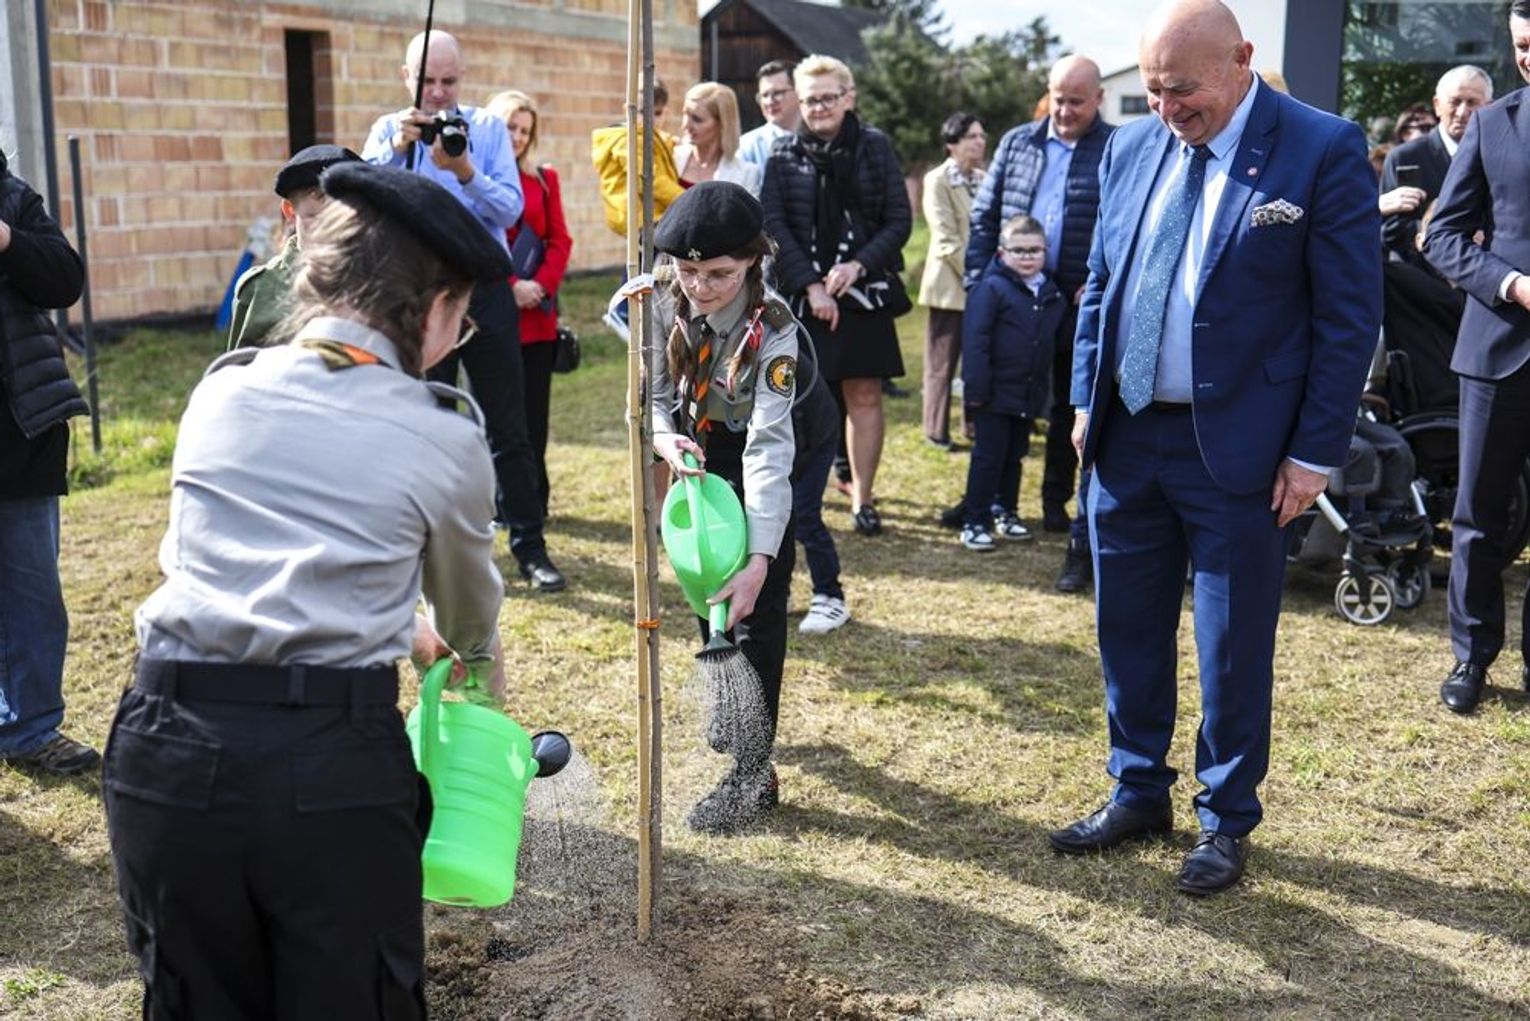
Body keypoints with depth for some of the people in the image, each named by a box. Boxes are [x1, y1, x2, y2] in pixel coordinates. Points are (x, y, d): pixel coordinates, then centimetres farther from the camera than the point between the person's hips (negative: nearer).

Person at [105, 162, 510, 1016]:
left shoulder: (221, 392, 12)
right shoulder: (444, 438, 3)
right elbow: (470, 611, 21)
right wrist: (482, 664, 45)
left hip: (169, 750, 4)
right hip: (335, 760, -3)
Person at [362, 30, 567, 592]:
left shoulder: (488, 128, 3)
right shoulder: (389, 131, 5)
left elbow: (511, 210, -6)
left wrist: (465, 172, -22)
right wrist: (398, 147, -25)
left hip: (486, 288, 0)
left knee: (509, 427, 2)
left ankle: (529, 546, 9)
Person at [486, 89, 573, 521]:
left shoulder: (544, 179, 14)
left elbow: (560, 239, 8)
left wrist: (542, 284, -8)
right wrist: (510, 287, -14)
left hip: (537, 313, 3)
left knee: (535, 411, 5)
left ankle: (535, 500, 13)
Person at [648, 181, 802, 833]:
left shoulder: (772, 329, -29)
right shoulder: (667, 309, -16)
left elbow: (769, 446, -36)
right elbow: (653, 396, -4)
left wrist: (759, 560, -44)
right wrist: (665, 438, -30)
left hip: (757, 479, -5)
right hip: (695, 468, 5)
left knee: (755, 619, -8)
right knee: (708, 603, 15)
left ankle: (752, 770, -1)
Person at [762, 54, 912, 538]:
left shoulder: (875, 147, 3)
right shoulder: (784, 155, 4)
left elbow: (899, 220, 0)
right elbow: (774, 226, -2)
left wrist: (858, 265, -13)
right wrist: (811, 285, -11)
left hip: (862, 292, 0)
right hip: (800, 294, 0)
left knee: (864, 397, 3)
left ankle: (861, 498, 12)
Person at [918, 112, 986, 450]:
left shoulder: (983, 180, 12)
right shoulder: (938, 181, -6)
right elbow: (947, 241, -12)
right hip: (951, 285, -5)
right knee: (942, 363, 2)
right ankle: (937, 430, 10)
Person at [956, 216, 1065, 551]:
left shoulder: (1052, 295, 8)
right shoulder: (992, 288, -11)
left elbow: (1058, 340, 18)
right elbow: (975, 340, -15)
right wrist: (976, 387, -19)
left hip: (1030, 394, 6)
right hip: (995, 393, -6)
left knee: (1015, 455, 17)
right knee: (988, 456, -2)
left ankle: (1007, 513, 30)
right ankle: (975, 522, 5)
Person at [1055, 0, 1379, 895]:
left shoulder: (1324, 151, -10)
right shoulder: (1132, 148, 6)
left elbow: (1351, 315, -9)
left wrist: (1315, 452, -11)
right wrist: (1087, 400, 9)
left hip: (1237, 445, -5)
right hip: (1127, 434, 5)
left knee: (1233, 646, 6)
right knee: (1128, 628, 14)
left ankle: (1227, 822, 23)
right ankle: (1139, 794, 31)